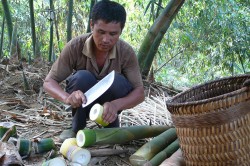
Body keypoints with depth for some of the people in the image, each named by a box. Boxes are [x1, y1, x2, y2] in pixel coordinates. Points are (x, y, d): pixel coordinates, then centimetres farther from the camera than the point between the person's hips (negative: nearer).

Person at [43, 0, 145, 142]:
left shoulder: (126, 52, -23)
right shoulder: (75, 46, -25)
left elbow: (140, 92, -24)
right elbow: (49, 82, -21)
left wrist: (116, 105, -46)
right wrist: (67, 97, -45)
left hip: (110, 102, 0)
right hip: (82, 101, 0)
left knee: (117, 81, -32)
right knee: (83, 77, -32)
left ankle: (112, 126, -6)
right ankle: (77, 128, -9)